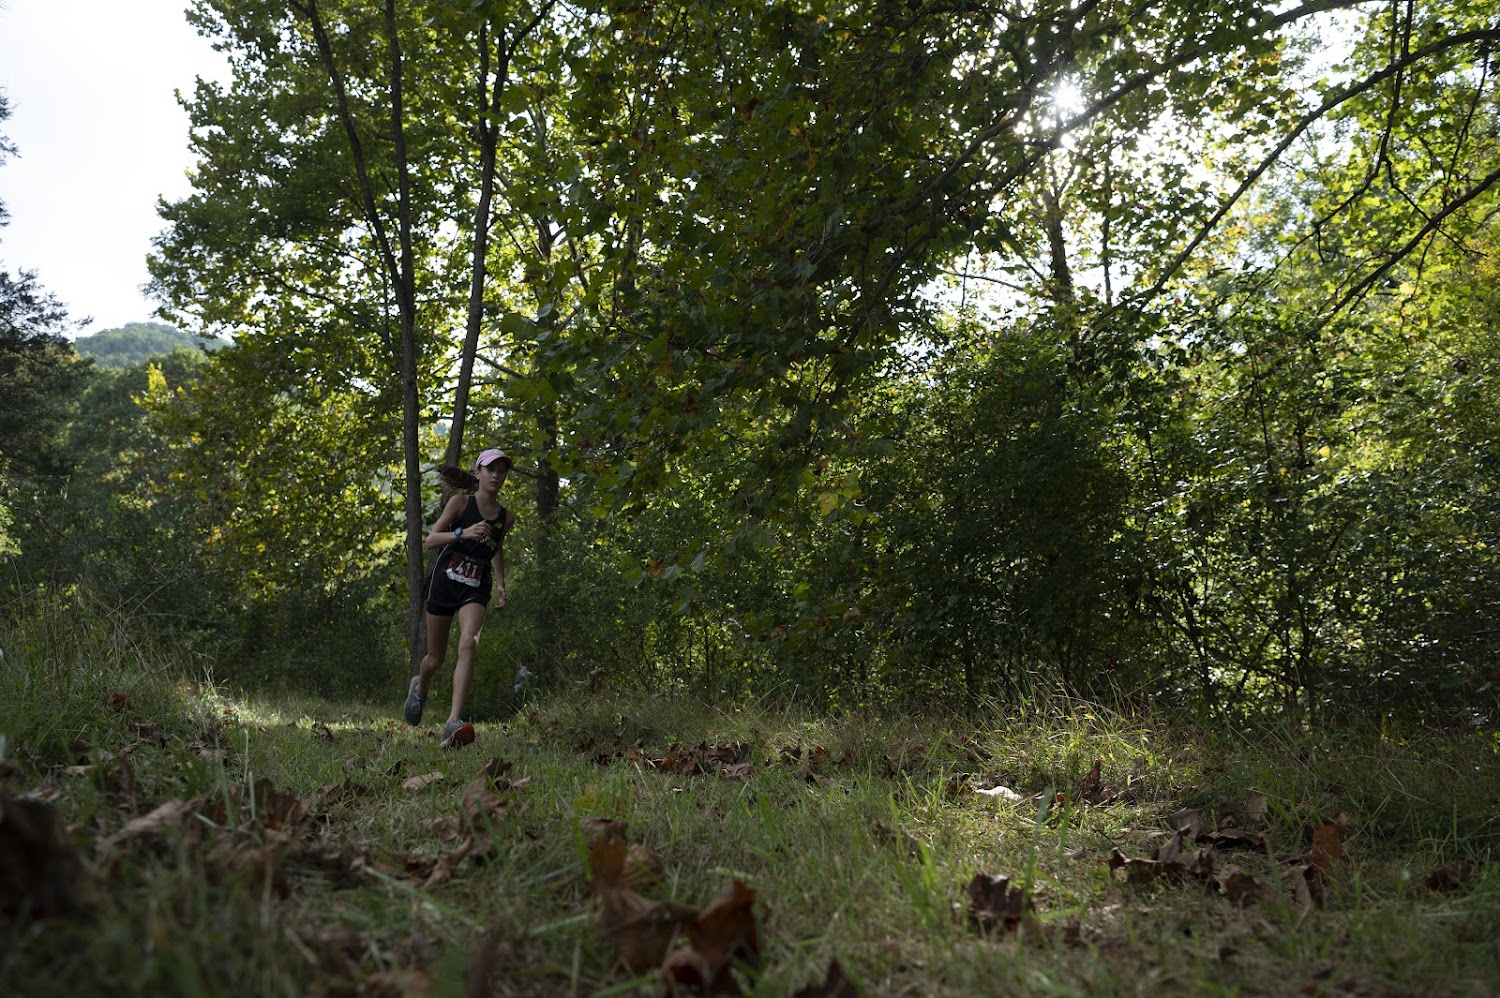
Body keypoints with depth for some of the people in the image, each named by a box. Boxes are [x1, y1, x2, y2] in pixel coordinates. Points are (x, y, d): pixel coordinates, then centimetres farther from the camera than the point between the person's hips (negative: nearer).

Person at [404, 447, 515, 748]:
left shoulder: (506, 518, 7)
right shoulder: (460, 502, -3)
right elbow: (429, 541, -9)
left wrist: (501, 586, 16)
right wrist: (463, 533, -25)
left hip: (476, 589, 1)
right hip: (445, 582, -1)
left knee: (468, 644, -26)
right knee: (436, 658, 9)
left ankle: (453, 722, -33)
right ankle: (419, 686, 46)